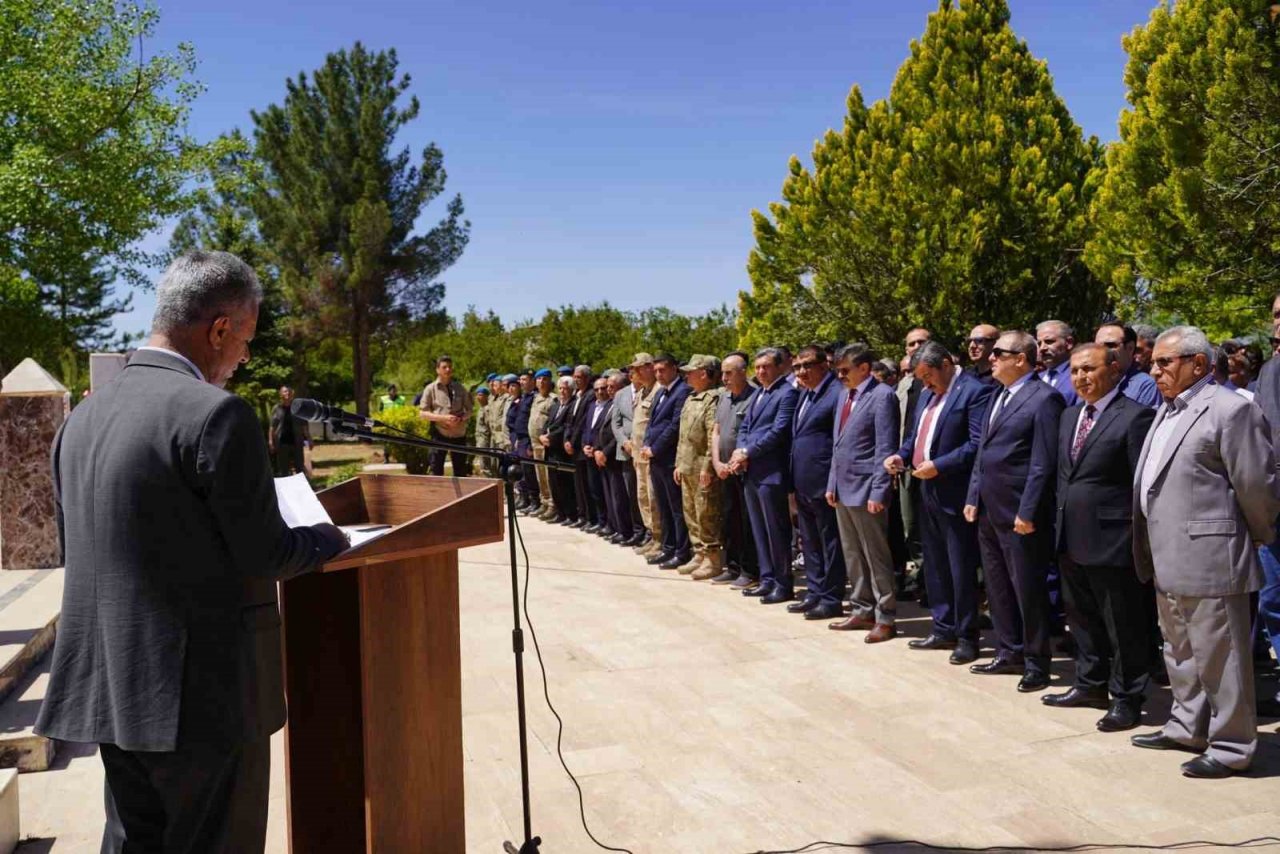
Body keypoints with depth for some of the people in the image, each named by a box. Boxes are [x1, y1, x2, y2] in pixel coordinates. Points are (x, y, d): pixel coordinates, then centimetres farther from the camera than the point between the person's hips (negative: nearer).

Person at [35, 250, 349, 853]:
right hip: (204, 692, -8)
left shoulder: (83, 416, 7)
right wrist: (329, 539, 5)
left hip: (110, 688, 8)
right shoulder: (217, 413, -19)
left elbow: (74, 547, 15)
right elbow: (265, 555, -15)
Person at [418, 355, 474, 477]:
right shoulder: (431, 388, 1)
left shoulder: (460, 388, 9)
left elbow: (469, 410, 14)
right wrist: (443, 418, -15)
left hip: (458, 434, 2)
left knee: (461, 471, 6)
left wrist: (461, 418, -10)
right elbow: (422, 413, -1)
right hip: (439, 434, -2)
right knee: (436, 471, 0)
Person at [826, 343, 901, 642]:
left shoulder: (882, 396, -12)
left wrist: (878, 493, -19)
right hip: (843, 488, 8)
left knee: (876, 556, 1)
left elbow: (886, 449, -16)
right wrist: (832, 483, 13)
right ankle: (862, 610, 25)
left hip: (865, 490, -8)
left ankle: (885, 618, 10)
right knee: (853, 555, 15)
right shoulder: (845, 395, 14)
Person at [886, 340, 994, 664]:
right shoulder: (928, 394, 15)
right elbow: (915, 433, 21)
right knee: (935, 566, 16)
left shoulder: (975, 391, -13)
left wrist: (939, 466, -23)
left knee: (962, 569, 1)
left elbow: (977, 444, -20)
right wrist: (902, 455, 2)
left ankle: (967, 637, 12)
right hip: (927, 492, 9)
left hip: (954, 495, -9)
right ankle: (944, 629, 27)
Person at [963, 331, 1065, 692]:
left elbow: (1043, 463, -16)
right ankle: (1009, 653, 28)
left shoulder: (1043, 398, -12)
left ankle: (1036, 663, 15)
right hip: (989, 511, 8)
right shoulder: (998, 397, 15)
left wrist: (1027, 512, -18)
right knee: (998, 588, 15)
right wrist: (973, 498, 12)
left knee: (1028, 590, 3)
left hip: (1019, 514, -8)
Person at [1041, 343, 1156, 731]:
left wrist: (1139, 538, -15)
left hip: (1112, 540, -8)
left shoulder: (1135, 416, -11)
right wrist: (1062, 522, 14)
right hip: (1071, 538, 8)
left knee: (1123, 625, 5)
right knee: (1082, 618, 19)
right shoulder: (1069, 416, 14)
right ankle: (1090, 685, 34)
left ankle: (1126, 699, 18)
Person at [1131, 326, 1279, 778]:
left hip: (1208, 559, -9)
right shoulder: (1167, 411, 15)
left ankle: (1230, 746, 14)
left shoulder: (1230, 410, -13)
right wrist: (1152, 552, 16)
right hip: (1169, 562, 9)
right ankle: (1188, 728, 35)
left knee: (1218, 657, 2)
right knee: (1180, 653, 21)